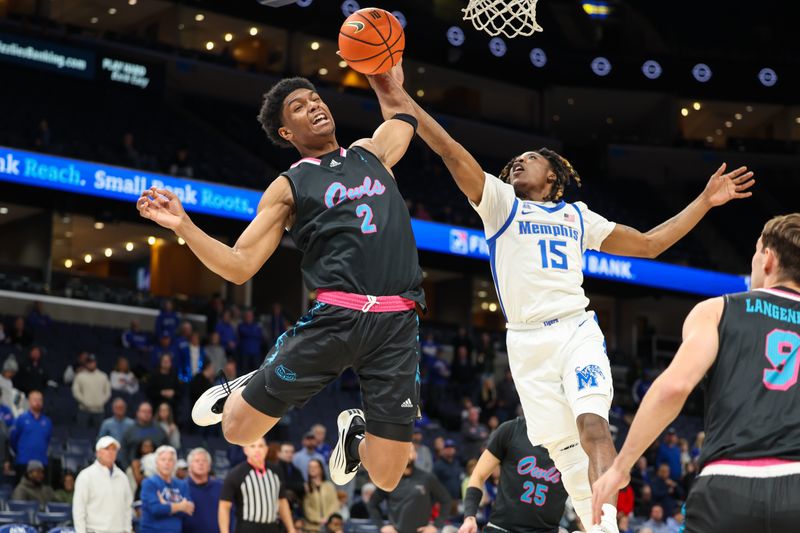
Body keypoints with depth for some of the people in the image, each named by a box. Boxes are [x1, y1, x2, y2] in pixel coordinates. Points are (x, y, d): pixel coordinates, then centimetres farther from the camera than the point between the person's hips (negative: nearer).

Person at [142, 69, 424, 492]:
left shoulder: (371, 153, 20)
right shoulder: (288, 187, 9)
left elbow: (400, 111, 39)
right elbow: (239, 266, 3)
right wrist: (183, 226, -9)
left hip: (396, 323, 2)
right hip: (334, 316, -2)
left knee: (386, 477, -1)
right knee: (237, 428, -3)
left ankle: (356, 432, 34)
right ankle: (253, 385, 32)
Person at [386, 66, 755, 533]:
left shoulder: (579, 216, 21)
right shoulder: (499, 201, 15)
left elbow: (650, 244, 27)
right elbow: (448, 148, 4)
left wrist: (705, 201, 23)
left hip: (578, 331, 0)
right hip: (528, 341, 0)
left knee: (593, 425, -22)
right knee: (563, 447, -2)